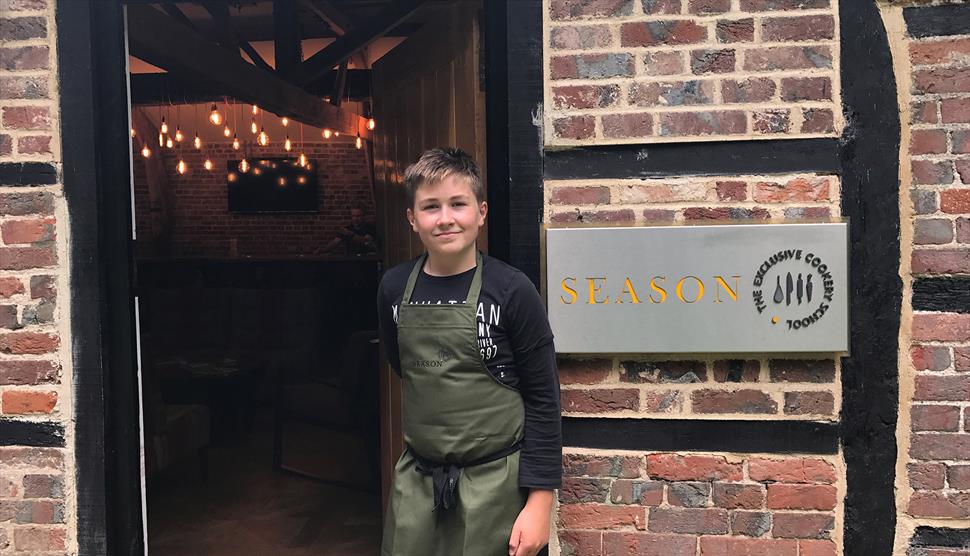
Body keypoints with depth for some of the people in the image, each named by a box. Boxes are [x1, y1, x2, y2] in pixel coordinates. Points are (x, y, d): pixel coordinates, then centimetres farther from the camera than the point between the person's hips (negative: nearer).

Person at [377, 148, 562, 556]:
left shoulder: (510, 290, -11)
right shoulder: (394, 288, -1)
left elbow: (543, 398, -9)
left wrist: (540, 500, -11)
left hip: (495, 481, -3)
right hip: (416, 479, 4)